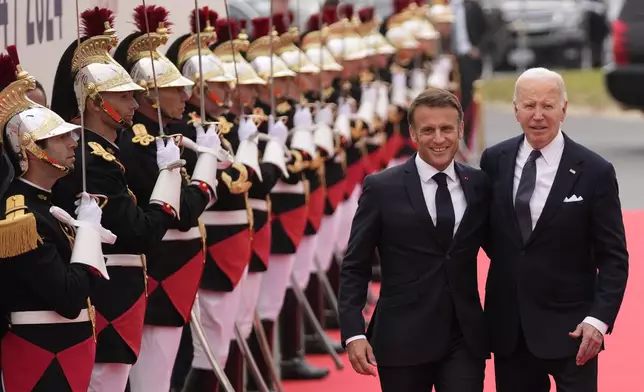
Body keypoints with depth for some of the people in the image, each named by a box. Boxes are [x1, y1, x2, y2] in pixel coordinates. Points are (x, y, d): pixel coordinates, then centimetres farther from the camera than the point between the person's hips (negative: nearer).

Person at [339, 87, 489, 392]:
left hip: (465, 340, 2)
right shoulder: (381, 188, -2)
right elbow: (355, 268, -1)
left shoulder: (480, 185, 6)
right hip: (403, 340, -2)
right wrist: (353, 333, -11)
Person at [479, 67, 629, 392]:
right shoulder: (494, 161, 3)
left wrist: (599, 319, -16)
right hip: (508, 326, 4)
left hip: (569, 327, -3)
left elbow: (613, 257, -6)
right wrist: (507, 264, 6)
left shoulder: (594, 171, -8)